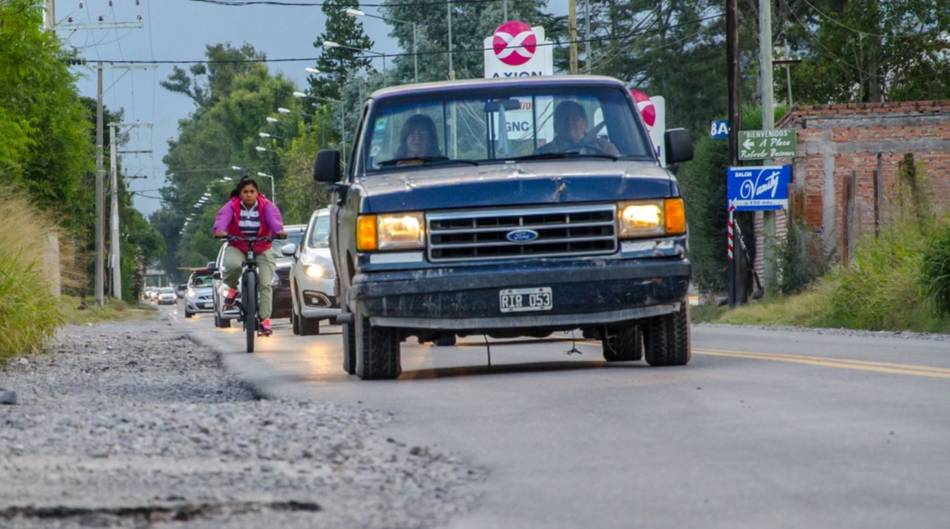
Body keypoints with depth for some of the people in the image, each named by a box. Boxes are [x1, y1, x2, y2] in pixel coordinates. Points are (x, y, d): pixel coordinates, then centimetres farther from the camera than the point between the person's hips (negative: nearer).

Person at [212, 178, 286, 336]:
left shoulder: (266, 206, -9)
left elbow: (274, 217, -28)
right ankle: (232, 288, -2)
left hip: (261, 248, 1)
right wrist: (220, 230, -53)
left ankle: (265, 319, -2)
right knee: (233, 265, -35)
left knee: (265, 283, -10)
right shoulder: (232, 206, -11)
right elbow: (222, 217, -29)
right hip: (237, 247, -1)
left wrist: (279, 230, -51)